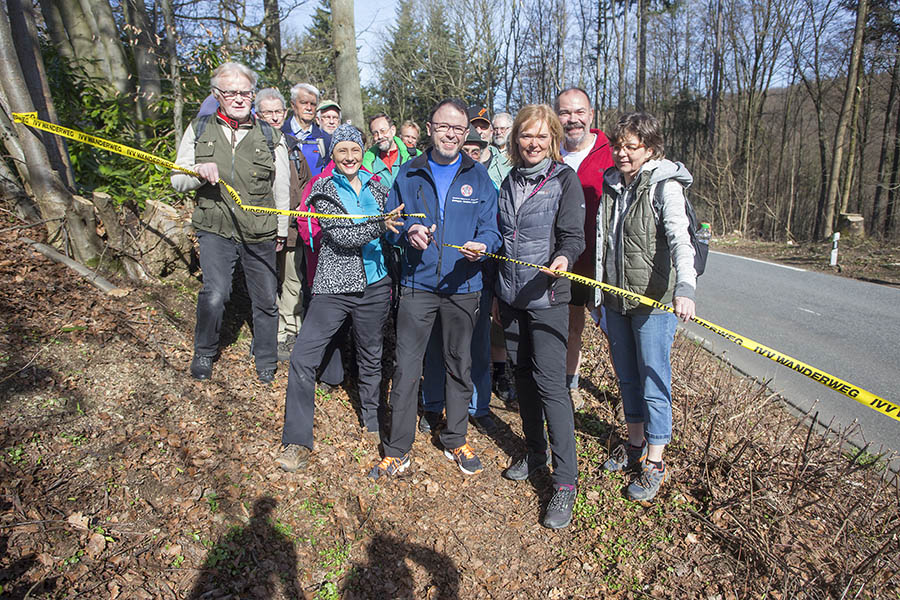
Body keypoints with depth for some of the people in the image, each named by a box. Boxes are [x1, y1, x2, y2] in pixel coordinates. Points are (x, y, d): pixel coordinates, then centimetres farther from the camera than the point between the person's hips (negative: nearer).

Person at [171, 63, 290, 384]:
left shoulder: (270, 136, 5)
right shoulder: (199, 129, 7)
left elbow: (282, 188, 9)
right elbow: (177, 180, 8)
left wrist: (281, 230, 10)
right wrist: (199, 172, -14)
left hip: (260, 234, 1)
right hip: (216, 228, 0)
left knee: (265, 300, 7)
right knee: (214, 294, -15)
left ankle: (266, 362, 29)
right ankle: (203, 353, 13)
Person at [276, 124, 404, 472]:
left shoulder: (375, 185, 10)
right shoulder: (323, 189, -1)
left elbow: (392, 225, 19)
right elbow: (341, 235, -15)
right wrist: (380, 226, -26)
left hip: (375, 284, 3)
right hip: (334, 285, -3)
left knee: (371, 356, 14)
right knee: (302, 358, -9)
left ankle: (372, 421, 36)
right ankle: (298, 442, 4)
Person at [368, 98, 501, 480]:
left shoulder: (479, 177, 6)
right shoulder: (408, 175, 7)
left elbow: (490, 229, 2)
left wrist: (482, 245, -22)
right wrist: (408, 232, -13)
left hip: (463, 287, 1)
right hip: (417, 283, 0)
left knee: (459, 365, 12)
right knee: (406, 368, 0)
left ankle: (455, 440, 31)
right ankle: (397, 451, 15)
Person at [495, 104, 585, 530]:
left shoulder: (564, 178, -4)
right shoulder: (510, 181, 13)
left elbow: (573, 235, -11)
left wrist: (563, 257, -31)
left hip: (546, 295, -6)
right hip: (510, 294, 6)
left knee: (549, 382, -9)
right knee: (523, 373, 13)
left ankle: (565, 482, 1)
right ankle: (535, 451, 31)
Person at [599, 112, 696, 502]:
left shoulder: (665, 185, -9)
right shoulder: (612, 184, 10)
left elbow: (679, 239, -23)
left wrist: (685, 287, -38)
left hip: (654, 298, -6)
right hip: (616, 298, 6)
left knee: (653, 382, 1)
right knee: (627, 377, 16)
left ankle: (655, 464, 16)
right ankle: (635, 445, 33)